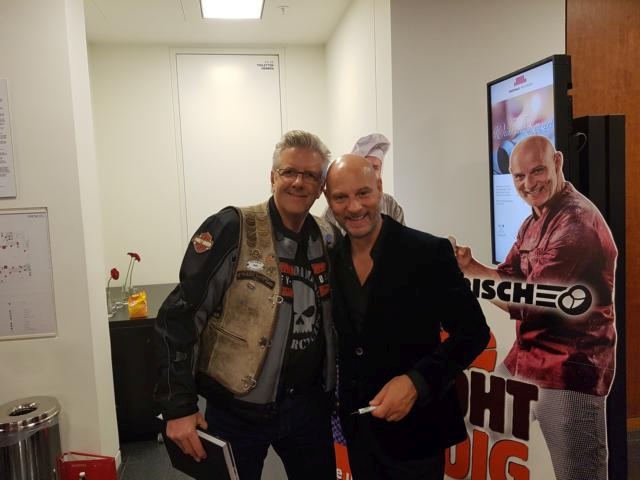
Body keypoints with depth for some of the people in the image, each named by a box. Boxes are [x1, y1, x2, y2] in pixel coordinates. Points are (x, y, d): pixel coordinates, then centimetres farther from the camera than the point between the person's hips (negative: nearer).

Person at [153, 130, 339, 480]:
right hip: (236, 410, -4)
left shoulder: (329, 240, 1)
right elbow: (177, 317, -15)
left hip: (309, 405, 5)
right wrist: (179, 406, -16)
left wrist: (332, 391, 5)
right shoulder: (231, 230, -15)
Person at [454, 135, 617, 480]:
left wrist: (471, 275, -10)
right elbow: (509, 279, 9)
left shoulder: (578, 222, -20)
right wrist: (470, 266, -9)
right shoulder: (533, 222, 13)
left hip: (569, 374, -9)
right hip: (523, 363, 9)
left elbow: (528, 303, -21)